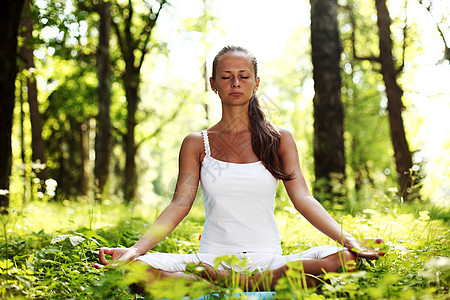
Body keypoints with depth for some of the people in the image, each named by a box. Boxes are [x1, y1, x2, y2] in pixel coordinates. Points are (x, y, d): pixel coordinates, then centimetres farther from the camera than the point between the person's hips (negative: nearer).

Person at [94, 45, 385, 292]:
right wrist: (136, 249, -18)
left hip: (267, 259, 1)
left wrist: (349, 241, -17)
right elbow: (180, 204, -1)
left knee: (340, 258, -30)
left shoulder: (280, 139, 9)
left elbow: (303, 199, 0)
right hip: (212, 256, 0)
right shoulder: (197, 144, 10)